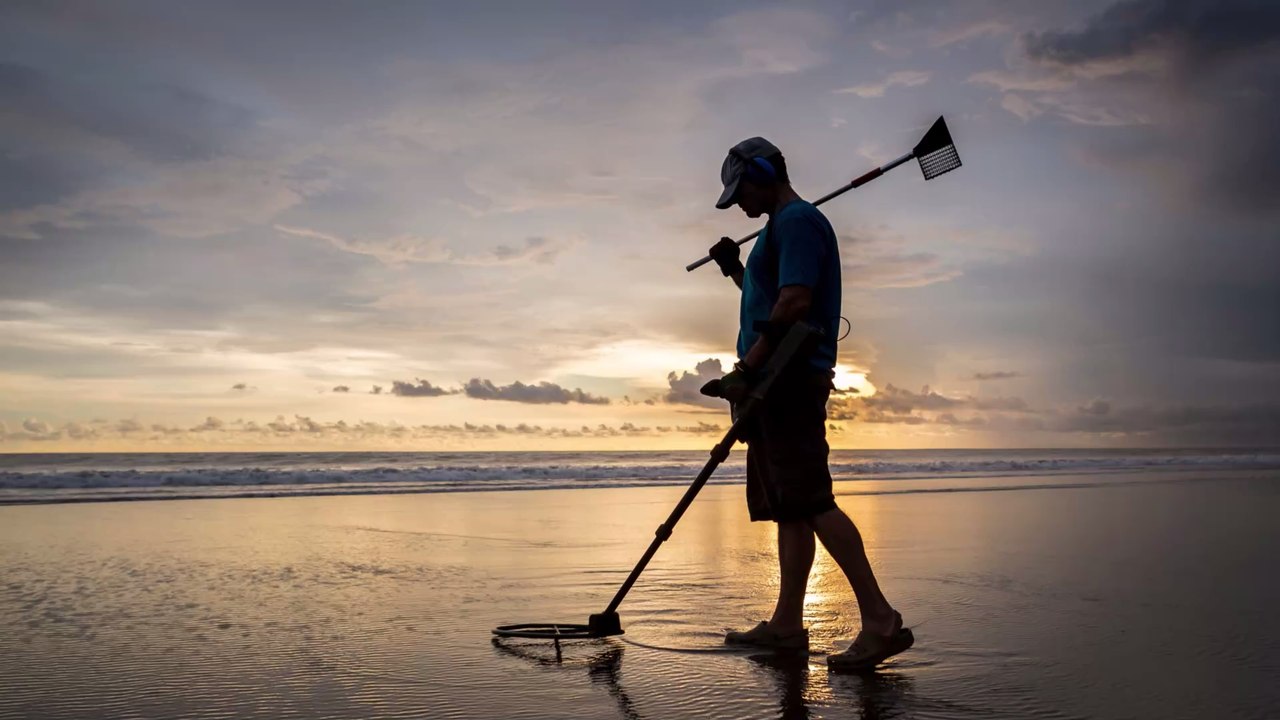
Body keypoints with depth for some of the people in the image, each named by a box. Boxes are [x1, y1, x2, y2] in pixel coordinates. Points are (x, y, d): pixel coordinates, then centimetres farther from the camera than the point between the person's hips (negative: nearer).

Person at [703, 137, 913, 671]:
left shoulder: (798, 220, -7)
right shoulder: (781, 227, 24)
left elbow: (794, 303, -20)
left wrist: (746, 370, -22)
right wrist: (736, 271, 19)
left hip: (791, 378, -11)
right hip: (780, 383, 11)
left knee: (810, 502, -14)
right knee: (789, 507, 10)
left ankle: (881, 621, -12)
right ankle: (787, 623, 15)